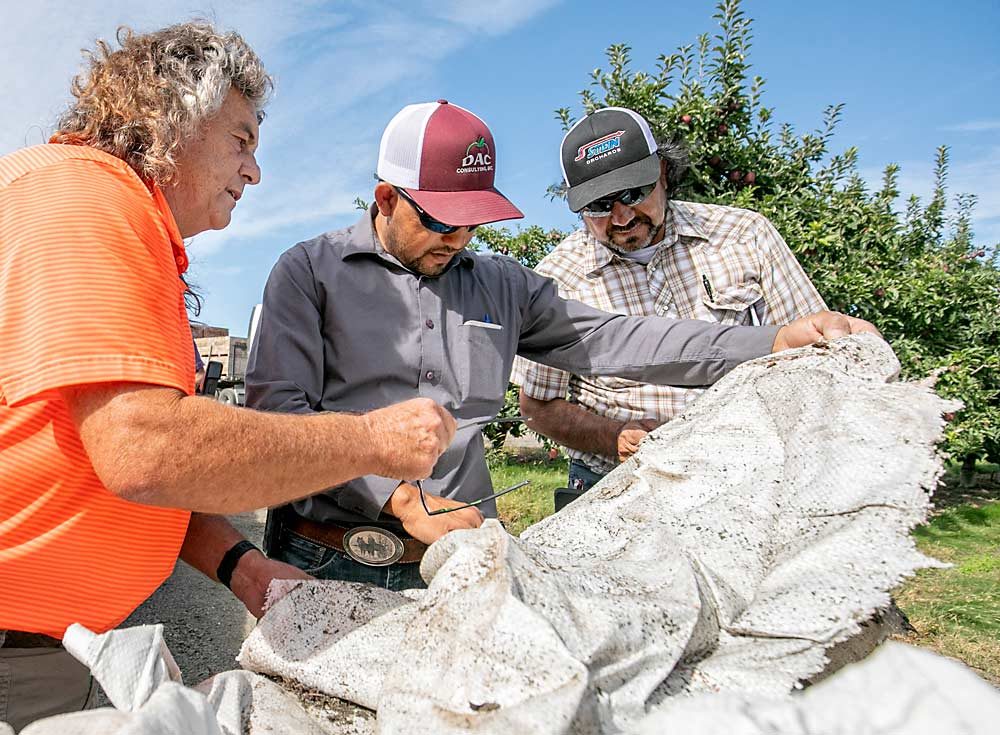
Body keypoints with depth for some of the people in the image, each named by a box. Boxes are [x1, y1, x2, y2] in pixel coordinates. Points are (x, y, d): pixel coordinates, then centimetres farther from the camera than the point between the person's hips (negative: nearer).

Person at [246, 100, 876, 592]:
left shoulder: (501, 287, 12)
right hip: (328, 563, -2)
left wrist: (776, 342, -3)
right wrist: (401, 497, -16)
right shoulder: (310, 271, 1)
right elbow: (280, 408, -9)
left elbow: (612, 340, 6)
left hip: (454, 560, 3)